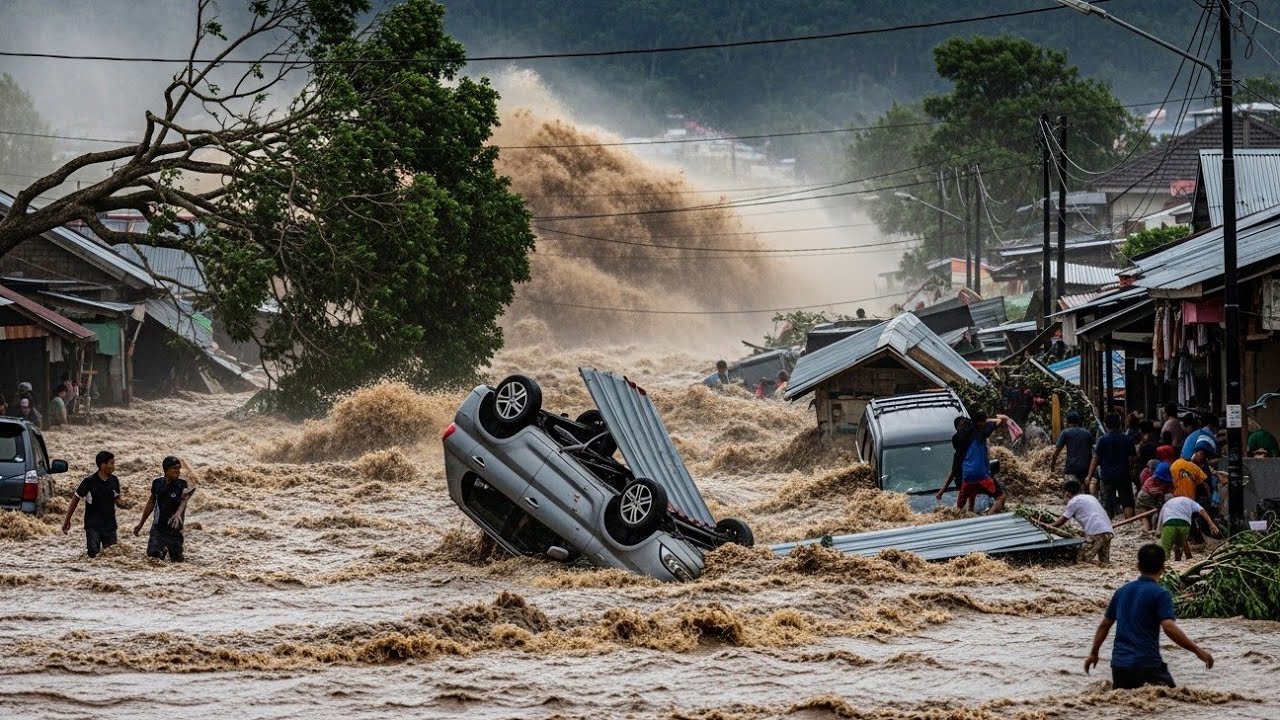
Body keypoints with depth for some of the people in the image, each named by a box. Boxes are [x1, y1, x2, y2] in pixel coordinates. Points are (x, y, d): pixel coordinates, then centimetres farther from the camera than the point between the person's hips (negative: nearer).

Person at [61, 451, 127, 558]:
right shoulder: (89, 482, -12)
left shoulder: (114, 480, 2)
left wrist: (123, 503, -12)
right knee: (93, 554, -7)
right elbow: (75, 500, -2)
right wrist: (67, 521, 2)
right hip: (93, 526, -4)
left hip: (109, 525, 4)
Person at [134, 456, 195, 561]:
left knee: (176, 560, -2)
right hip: (158, 528, 2)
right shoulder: (157, 483, 2)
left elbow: (184, 501, -27)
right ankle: (163, 550, 22)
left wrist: (178, 514, -49)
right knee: (152, 554, -10)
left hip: (174, 529, -2)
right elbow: (151, 503, 15)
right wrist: (140, 524, 21)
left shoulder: (182, 485, -9)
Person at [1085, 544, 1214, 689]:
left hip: (1119, 663, 5)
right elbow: (1170, 628, -17)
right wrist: (1198, 651, -12)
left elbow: (1104, 625, 20)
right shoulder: (1160, 594, -6)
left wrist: (1093, 653, 32)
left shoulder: (1122, 591, 12)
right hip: (1147, 664, -5)